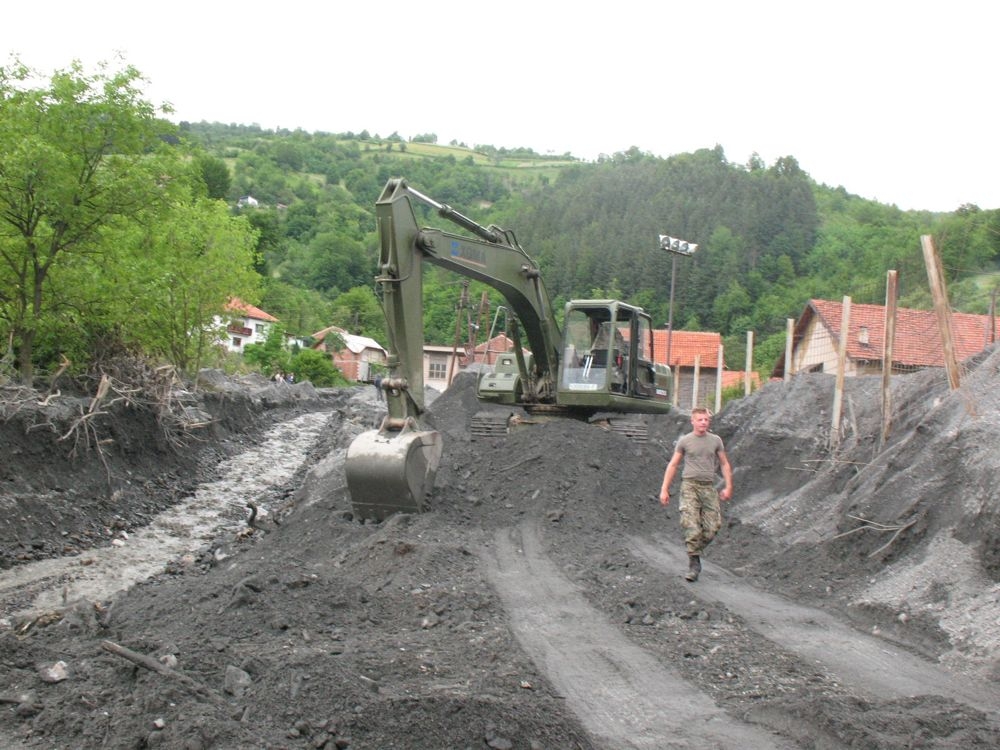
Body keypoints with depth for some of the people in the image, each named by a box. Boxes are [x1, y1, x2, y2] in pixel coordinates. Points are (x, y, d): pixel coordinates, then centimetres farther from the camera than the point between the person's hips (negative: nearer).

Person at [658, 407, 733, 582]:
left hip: (709, 487, 3)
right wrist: (664, 489, 3)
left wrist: (728, 487, 7)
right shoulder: (684, 441, 5)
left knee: (713, 526, -4)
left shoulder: (715, 440, 11)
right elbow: (672, 465, 8)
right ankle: (694, 563, -5)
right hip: (690, 485, -3)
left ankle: (696, 550, 20)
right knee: (691, 525, -14)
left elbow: (724, 464, 17)